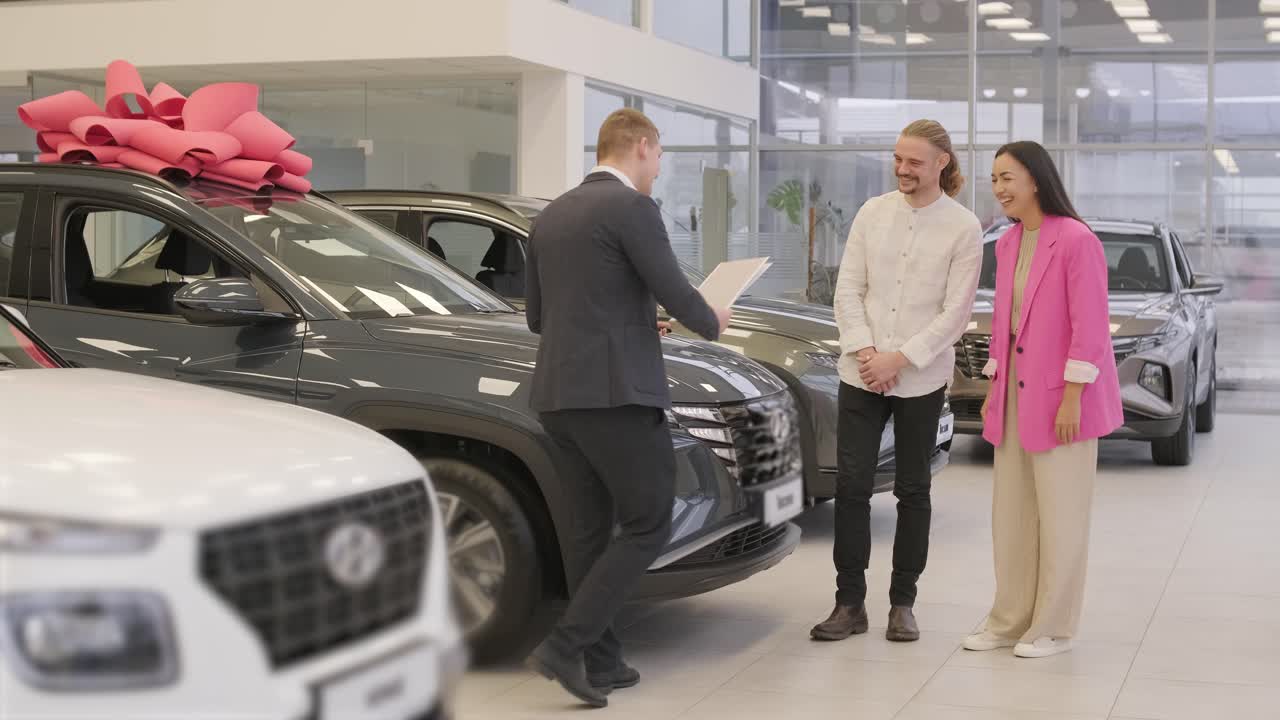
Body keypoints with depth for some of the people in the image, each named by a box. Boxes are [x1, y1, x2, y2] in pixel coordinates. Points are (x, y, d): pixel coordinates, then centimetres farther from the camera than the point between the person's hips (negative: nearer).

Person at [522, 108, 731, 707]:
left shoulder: (550, 216, 16)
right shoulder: (632, 208, -9)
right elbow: (676, 294, -10)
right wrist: (711, 323, 12)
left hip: (556, 394, 8)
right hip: (615, 393, -8)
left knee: (593, 524, 14)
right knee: (648, 527, 0)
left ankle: (601, 661, 16)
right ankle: (566, 645, -9)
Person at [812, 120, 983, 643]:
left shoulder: (963, 228, -4)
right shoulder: (873, 213, 5)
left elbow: (955, 311, -8)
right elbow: (848, 288, 4)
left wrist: (900, 359, -14)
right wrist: (864, 350, -9)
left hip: (921, 379, -2)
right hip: (861, 374, 2)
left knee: (913, 490, 8)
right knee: (851, 486, -2)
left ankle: (903, 603, 17)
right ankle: (850, 603, 6)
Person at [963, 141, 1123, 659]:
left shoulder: (1076, 241, -15)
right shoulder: (1007, 245, 9)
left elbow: (1090, 326, -16)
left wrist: (1072, 397, -18)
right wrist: (993, 390, 14)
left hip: (1060, 398, -8)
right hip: (1015, 397, 8)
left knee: (1060, 517, 3)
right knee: (1011, 514, 12)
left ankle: (1053, 628, 14)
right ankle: (1010, 622, 23)